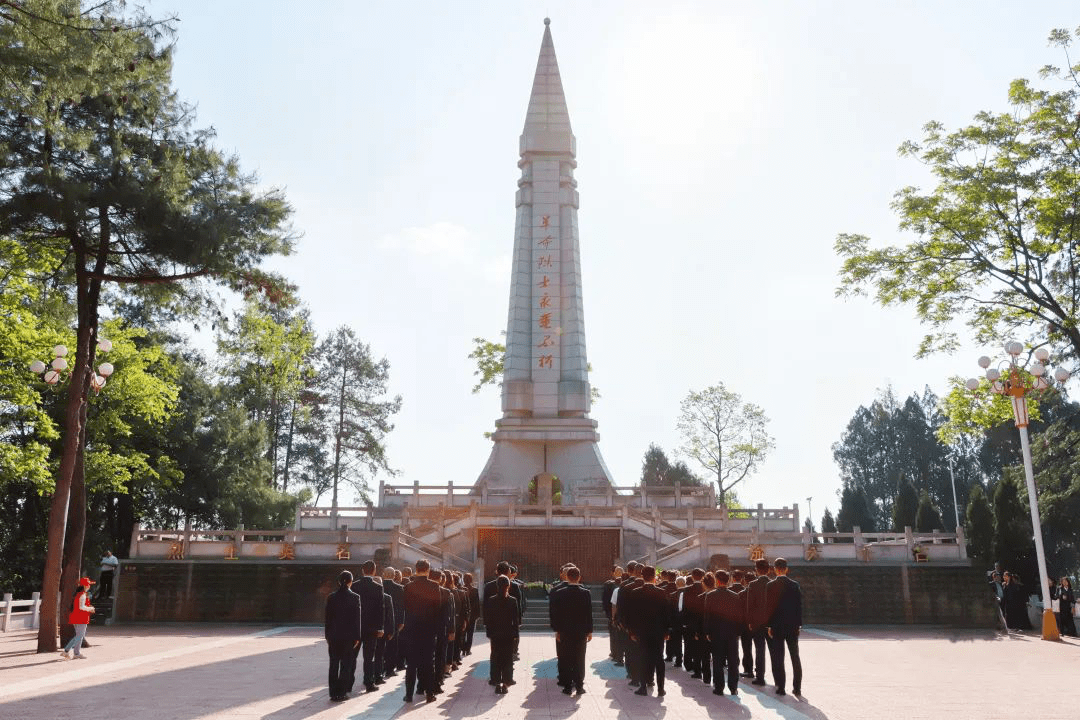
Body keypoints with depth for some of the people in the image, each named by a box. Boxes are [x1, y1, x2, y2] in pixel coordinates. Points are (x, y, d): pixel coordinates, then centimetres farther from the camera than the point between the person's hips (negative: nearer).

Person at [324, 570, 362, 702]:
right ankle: (341, 692, 6)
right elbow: (357, 618, -6)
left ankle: (333, 692, 14)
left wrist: (327, 636, 11)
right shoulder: (354, 597, -8)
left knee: (334, 664, 11)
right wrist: (357, 637, -1)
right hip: (348, 636, -2)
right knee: (346, 664, 6)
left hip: (334, 636, 3)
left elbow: (327, 618, 3)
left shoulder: (331, 597, -1)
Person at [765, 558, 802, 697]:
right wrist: (799, 624, 8)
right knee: (795, 657, 11)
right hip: (792, 626, 3)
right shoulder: (795, 585, -1)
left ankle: (780, 687, 3)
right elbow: (799, 606, 1)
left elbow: (769, 606, -8)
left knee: (778, 658, 4)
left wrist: (769, 625, -1)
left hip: (777, 626, -2)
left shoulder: (771, 585, -8)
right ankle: (797, 687, 12)